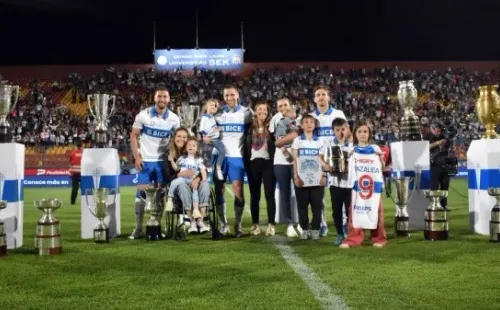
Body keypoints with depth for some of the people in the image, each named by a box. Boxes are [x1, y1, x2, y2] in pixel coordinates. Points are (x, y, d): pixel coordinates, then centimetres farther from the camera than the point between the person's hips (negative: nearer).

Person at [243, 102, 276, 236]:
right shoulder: (250, 127, 9)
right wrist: (245, 163, 4)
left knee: (269, 195, -1)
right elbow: (246, 146, 11)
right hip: (253, 163, 3)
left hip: (268, 163, -3)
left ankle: (271, 225, 3)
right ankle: (255, 224, 14)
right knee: (254, 196, 7)